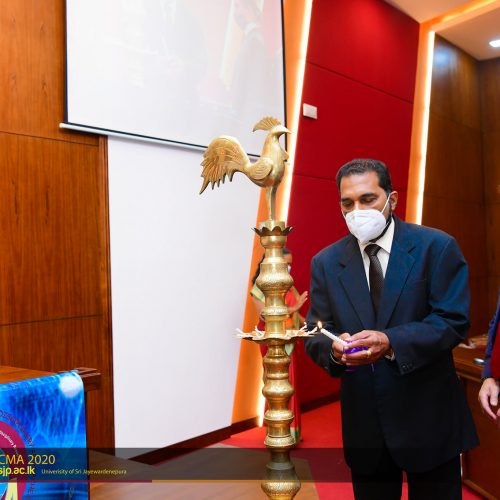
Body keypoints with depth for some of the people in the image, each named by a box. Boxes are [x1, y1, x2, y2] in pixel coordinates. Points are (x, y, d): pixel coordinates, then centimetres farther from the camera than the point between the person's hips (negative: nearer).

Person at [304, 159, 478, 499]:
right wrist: (335, 349, -23)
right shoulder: (326, 262, 1)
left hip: (429, 418, -2)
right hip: (364, 423, 3)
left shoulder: (437, 247, -8)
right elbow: (316, 334, 1)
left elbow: (453, 321, -14)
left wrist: (391, 343, -29)